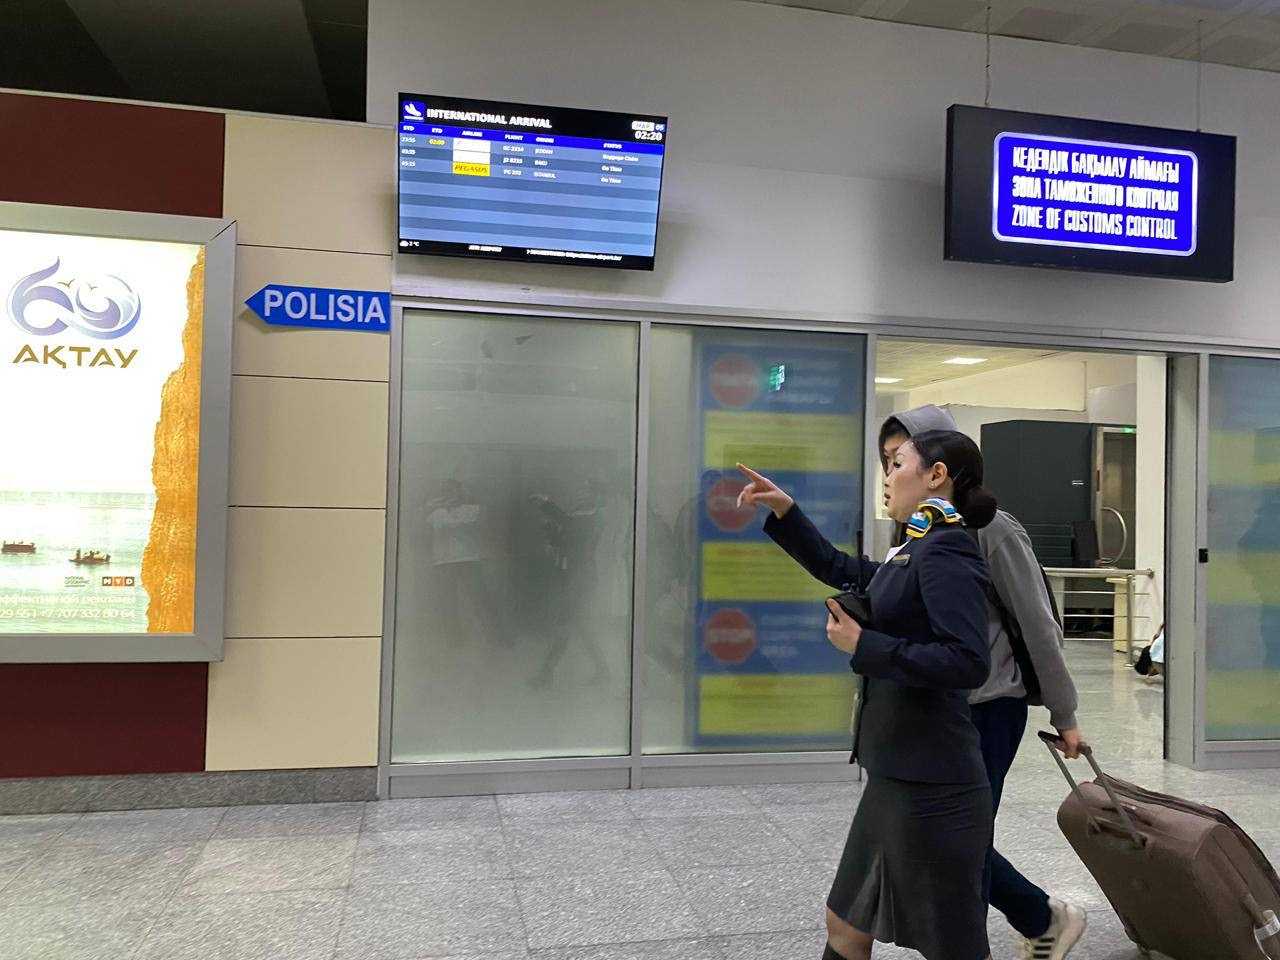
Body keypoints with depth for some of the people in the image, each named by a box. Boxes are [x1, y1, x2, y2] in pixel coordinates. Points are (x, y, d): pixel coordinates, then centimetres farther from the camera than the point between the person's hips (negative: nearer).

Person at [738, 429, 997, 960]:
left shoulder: (945, 551, -15)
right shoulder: (917, 553, 13)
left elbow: (968, 662, -25)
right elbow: (837, 568, 27)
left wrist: (864, 646, -18)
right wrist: (785, 511, 20)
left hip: (930, 787, -9)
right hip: (895, 778, 9)